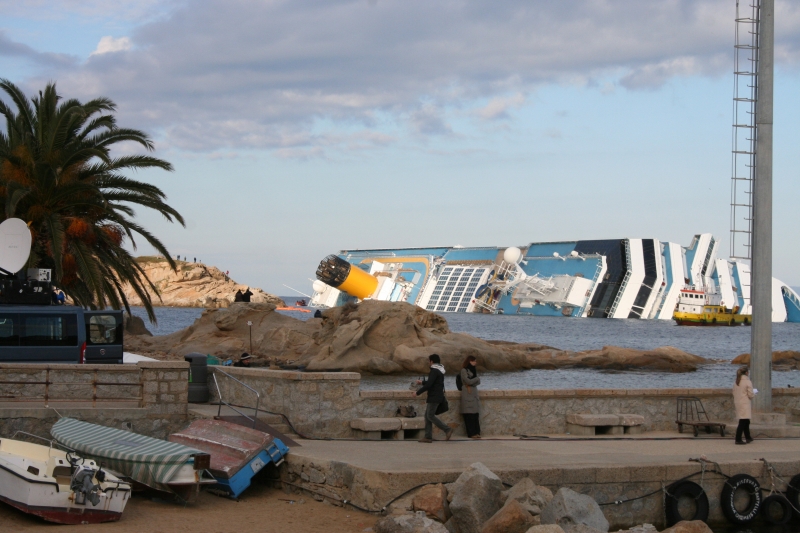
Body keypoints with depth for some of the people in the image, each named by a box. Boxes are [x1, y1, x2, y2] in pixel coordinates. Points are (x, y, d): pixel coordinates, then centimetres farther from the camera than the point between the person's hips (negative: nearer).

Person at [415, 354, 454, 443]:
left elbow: (429, 384, -22)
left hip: (434, 397, -10)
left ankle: (447, 430, -13)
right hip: (438, 396, 10)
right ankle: (428, 437, 6)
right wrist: (422, 382, 39)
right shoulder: (440, 370, 16)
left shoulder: (435, 371, -16)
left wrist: (418, 392, -15)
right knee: (427, 415, 9)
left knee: (430, 416, -8)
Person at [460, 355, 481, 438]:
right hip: (467, 395, -6)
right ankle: (471, 433, -8)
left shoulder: (473, 370, 19)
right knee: (469, 414, -8)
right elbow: (468, 381, -11)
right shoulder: (464, 370, -1)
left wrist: (470, 384, -6)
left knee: (476, 414, -1)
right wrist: (477, 378, 3)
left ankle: (476, 432, 0)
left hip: (474, 394, 6)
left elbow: (478, 382, 10)